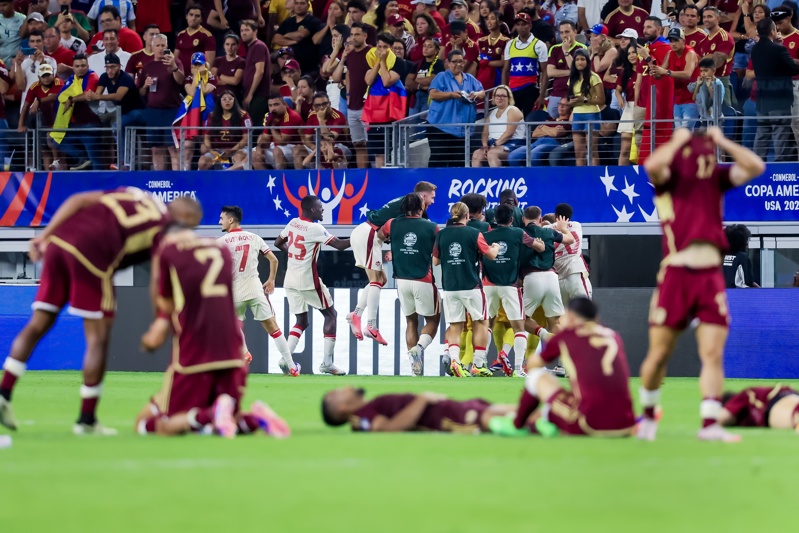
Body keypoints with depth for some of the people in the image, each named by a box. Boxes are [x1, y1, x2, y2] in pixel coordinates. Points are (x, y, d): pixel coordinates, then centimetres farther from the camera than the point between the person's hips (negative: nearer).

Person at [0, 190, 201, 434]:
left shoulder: (131, 194, 26)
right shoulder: (164, 228, 9)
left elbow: (77, 201, 16)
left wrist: (45, 235, 12)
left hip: (58, 240, 7)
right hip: (91, 252, -7)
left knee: (38, 325, 15)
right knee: (98, 338, 5)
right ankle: (87, 420, 8)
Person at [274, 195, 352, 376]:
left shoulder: (293, 223, 6)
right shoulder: (315, 229, -15)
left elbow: (278, 243, 19)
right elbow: (340, 245, -17)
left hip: (290, 281, 7)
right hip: (308, 281, -7)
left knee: (301, 321, 15)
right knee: (330, 314, 8)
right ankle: (327, 363, 3)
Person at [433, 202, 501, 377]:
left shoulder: (441, 235, 2)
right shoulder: (474, 233, -7)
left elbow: (435, 261, 8)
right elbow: (491, 255, -1)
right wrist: (496, 247, 21)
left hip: (449, 287, 3)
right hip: (471, 286, -3)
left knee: (454, 326, 8)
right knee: (480, 323, 11)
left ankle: (454, 359, -14)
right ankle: (478, 365, 9)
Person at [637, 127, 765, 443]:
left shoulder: (717, 178, 14)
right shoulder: (669, 177, 2)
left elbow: (755, 167, 4)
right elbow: (653, 165, -21)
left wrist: (722, 141, 5)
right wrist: (678, 141, -5)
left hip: (711, 277, 3)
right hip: (676, 274, -3)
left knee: (713, 354, -5)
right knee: (659, 354, 2)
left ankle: (709, 425, -4)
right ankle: (647, 417, 21)